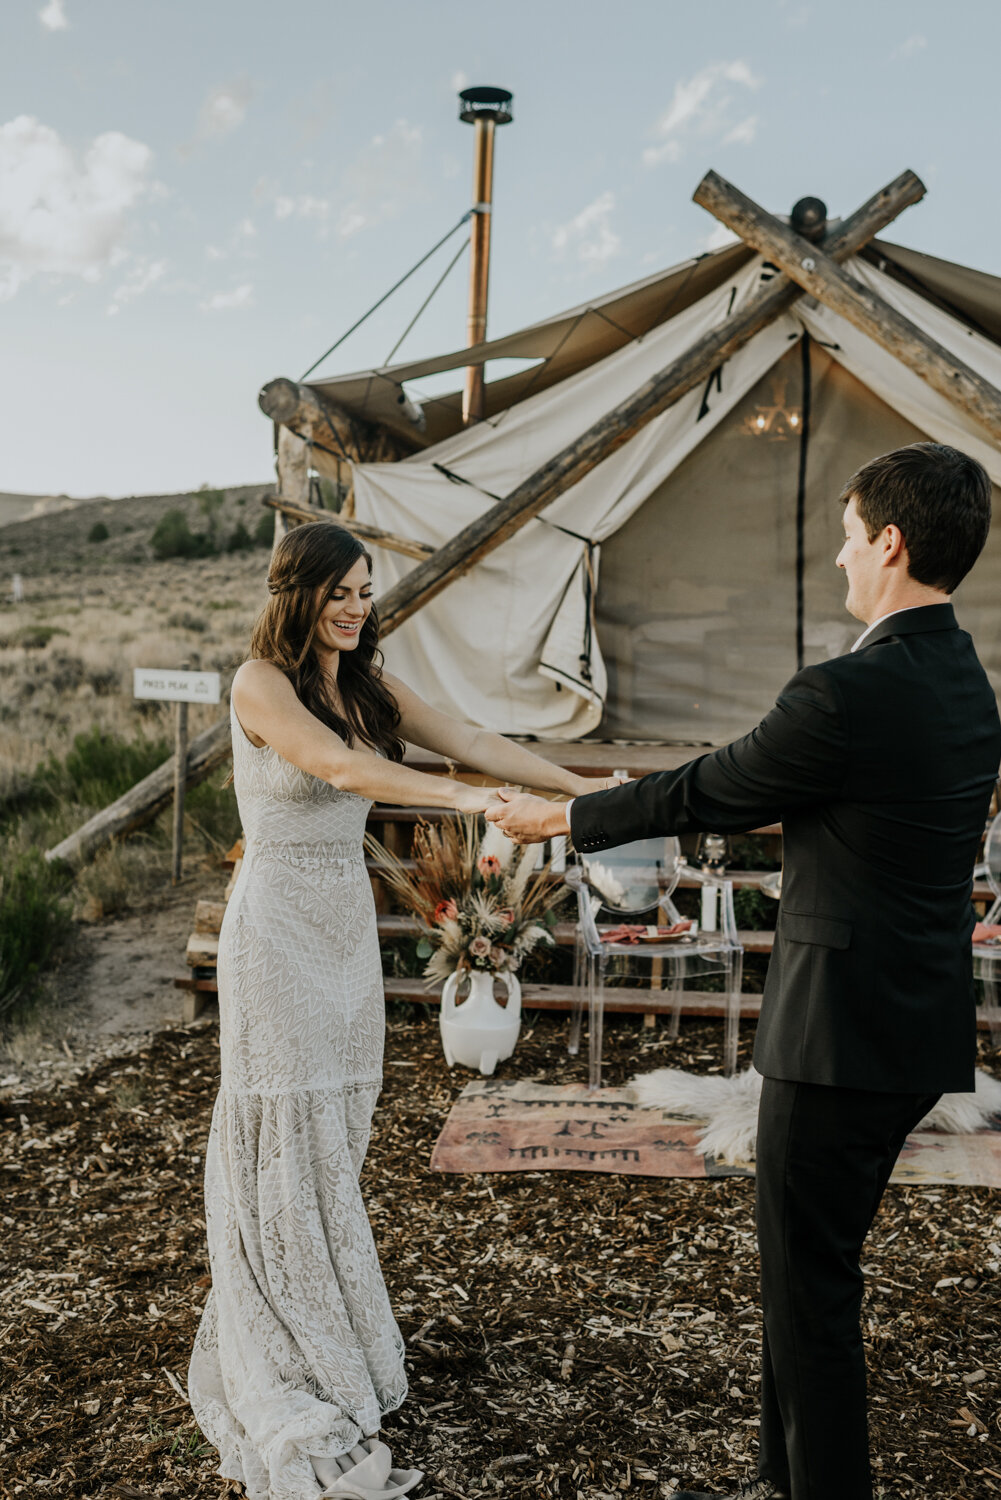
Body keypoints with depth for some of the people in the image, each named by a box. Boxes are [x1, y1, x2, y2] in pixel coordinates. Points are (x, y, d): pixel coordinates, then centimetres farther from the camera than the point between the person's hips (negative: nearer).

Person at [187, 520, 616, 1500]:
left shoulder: (367, 686, 9)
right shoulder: (261, 684, -12)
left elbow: (469, 742, 4)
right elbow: (343, 769, -27)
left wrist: (584, 789, -5)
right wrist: (464, 800, -38)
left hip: (348, 922, 7)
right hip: (278, 923, -6)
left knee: (337, 1133, 12)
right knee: (285, 1140, 1)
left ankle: (330, 1332, 26)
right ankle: (292, 1388, 13)